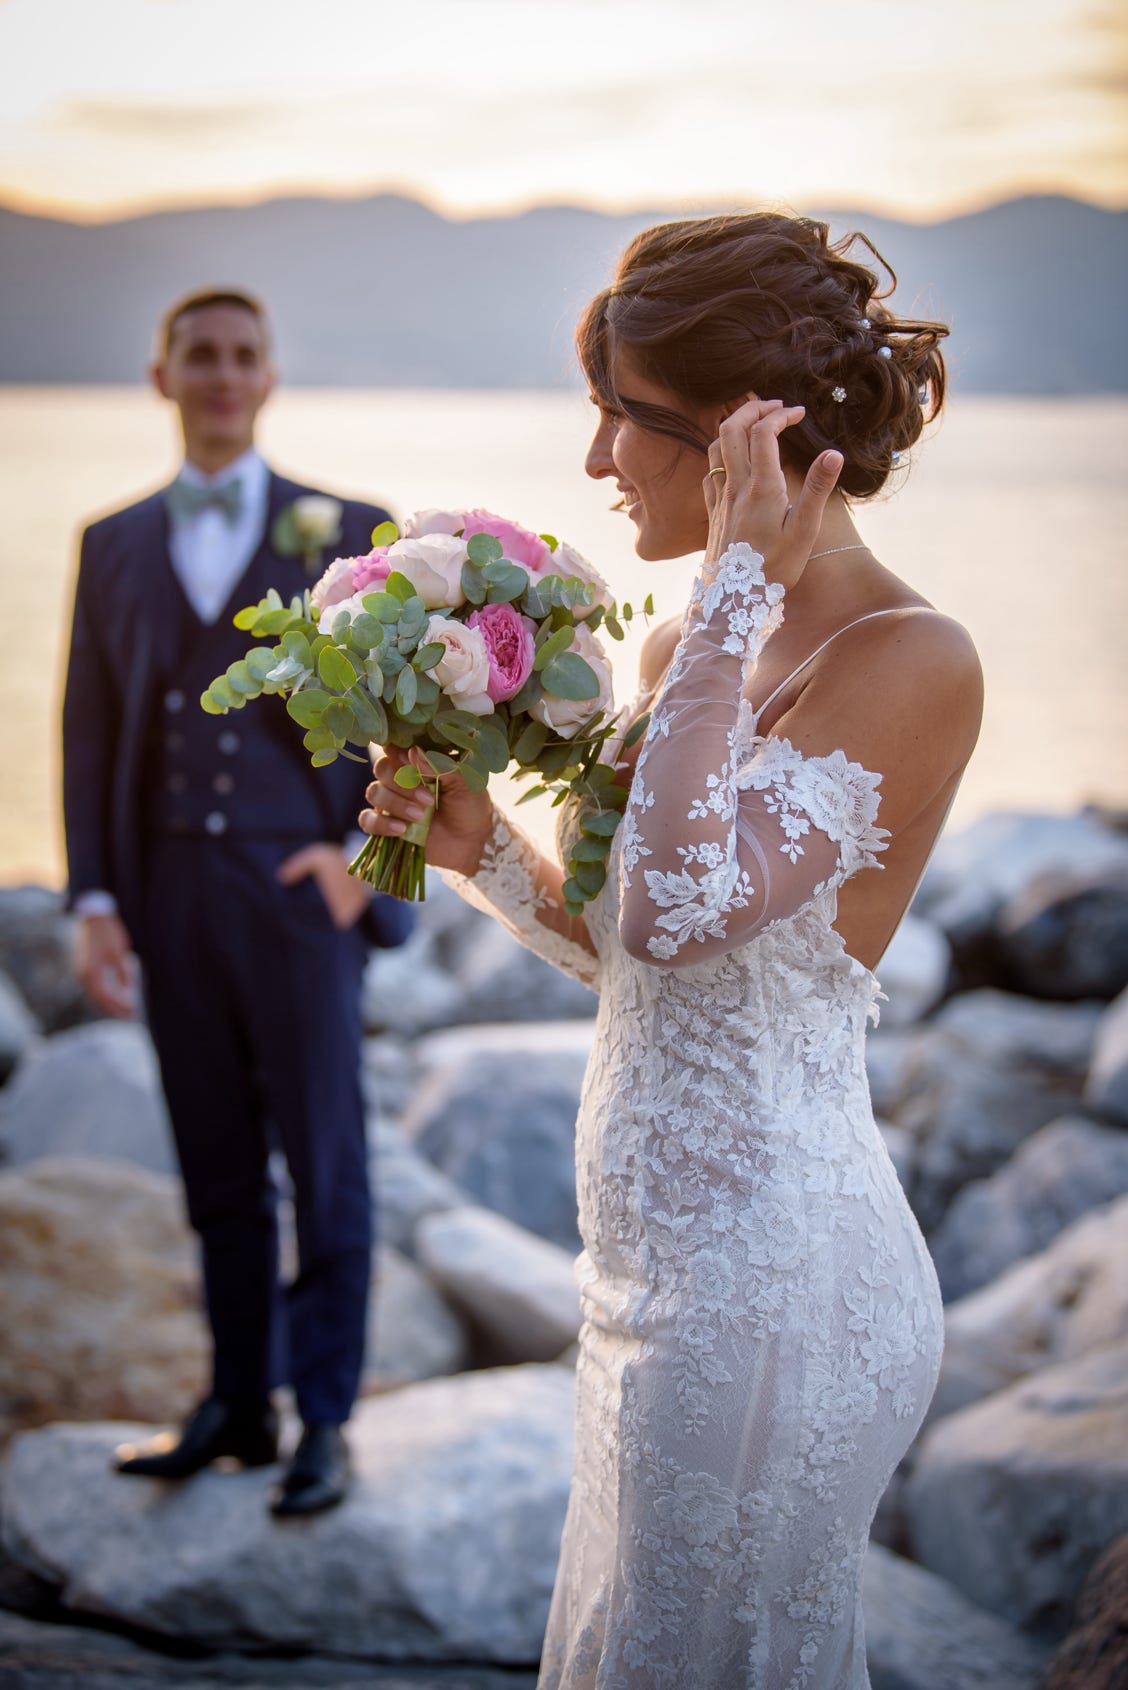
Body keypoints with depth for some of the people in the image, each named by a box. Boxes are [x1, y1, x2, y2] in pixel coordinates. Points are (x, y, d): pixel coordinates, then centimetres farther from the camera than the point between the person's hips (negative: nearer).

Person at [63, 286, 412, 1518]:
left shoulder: (346, 532, 4)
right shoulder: (115, 545, 12)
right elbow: (88, 732, 10)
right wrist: (93, 899, 1)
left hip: (297, 885, -3)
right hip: (169, 893, 3)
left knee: (323, 1163, 1)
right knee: (217, 1170, 10)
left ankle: (324, 1424, 11)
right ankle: (237, 1405, 21)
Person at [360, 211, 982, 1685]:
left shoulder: (910, 662, -19)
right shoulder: (695, 645, 6)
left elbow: (680, 911, -32)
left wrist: (739, 579, -25)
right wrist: (485, 854, -3)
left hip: (765, 1273, -9)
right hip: (677, 1257, 9)